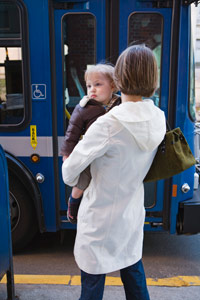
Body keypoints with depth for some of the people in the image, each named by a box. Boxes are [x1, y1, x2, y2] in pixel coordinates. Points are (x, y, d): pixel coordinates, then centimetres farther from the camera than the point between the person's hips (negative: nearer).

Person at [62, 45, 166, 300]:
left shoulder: (108, 125, -29)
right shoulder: (158, 119, -7)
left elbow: (69, 171, -20)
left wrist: (74, 181, 3)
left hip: (101, 220, -6)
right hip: (133, 214, 7)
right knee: (133, 270, 26)